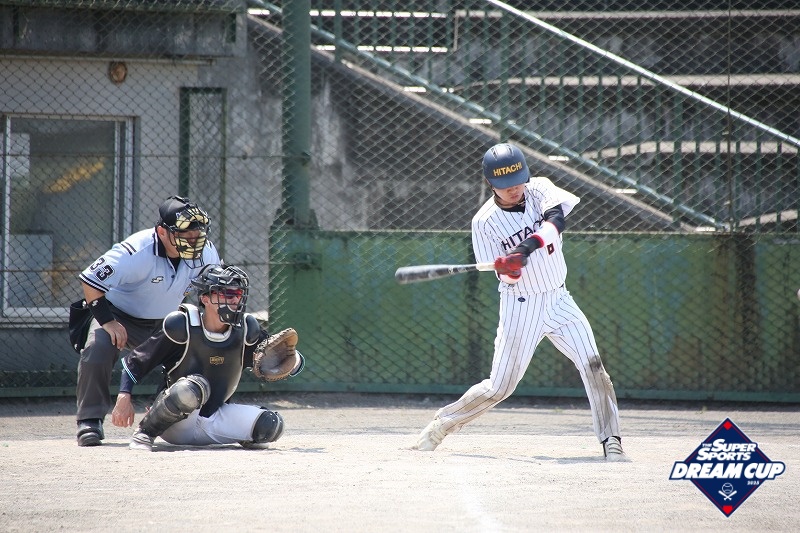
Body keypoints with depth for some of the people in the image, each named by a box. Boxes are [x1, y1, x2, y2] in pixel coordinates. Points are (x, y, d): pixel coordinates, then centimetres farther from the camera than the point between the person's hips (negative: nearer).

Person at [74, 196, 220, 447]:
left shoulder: (206, 252, -16)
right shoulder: (137, 252, -33)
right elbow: (90, 280, -28)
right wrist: (106, 320, -28)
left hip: (166, 320, 5)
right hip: (120, 314, -5)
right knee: (97, 350, -31)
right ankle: (90, 420, -17)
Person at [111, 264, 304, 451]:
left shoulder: (245, 329, -3)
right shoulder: (183, 325, -15)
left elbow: (283, 369, 2)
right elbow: (134, 360, -7)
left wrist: (290, 353, -20)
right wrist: (124, 398, -18)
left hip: (215, 419, 4)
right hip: (174, 423, -4)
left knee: (270, 424, -19)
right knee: (194, 387, -36)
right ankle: (144, 433, -15)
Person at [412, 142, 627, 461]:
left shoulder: (539, 190, -5)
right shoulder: (485, 222, -11)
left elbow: (556, 219, -25)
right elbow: (505, 278, -9)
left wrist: (528, 247, -39)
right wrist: (507, 269, -33)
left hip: (558, 300, 3)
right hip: (520, 307, -3)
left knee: (593, 367, -11)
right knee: (499, 388, -1)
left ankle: (611, 441, -3)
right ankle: (443, 423, 18)